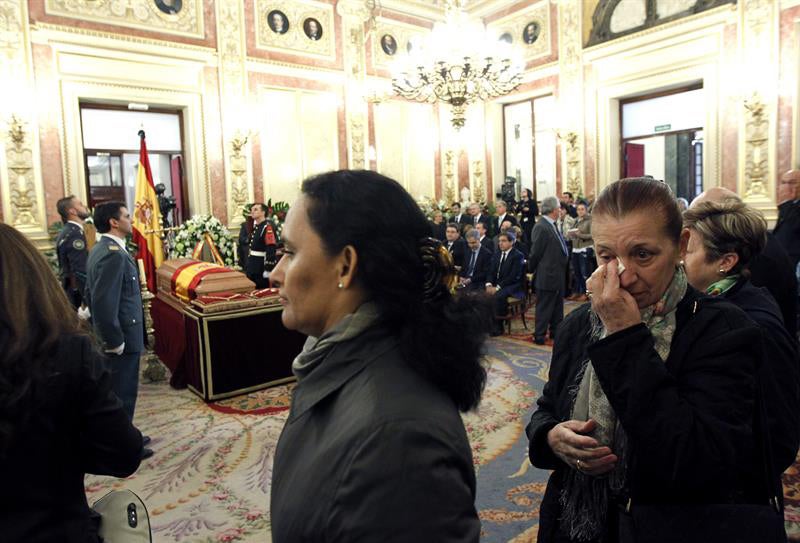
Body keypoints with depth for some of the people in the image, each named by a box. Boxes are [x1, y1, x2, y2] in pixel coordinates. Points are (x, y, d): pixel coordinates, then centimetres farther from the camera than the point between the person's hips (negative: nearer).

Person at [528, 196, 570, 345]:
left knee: (557, 306, 19)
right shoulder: (541, 227, -21)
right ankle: (539, 336, 12)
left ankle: (556, 332, 31)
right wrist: (531, 270, -5)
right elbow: (535, 253, -17)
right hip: (547, 276, -9)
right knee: (544, 307, 2)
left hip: (557, 275, 9)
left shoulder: (551, 225, 8)